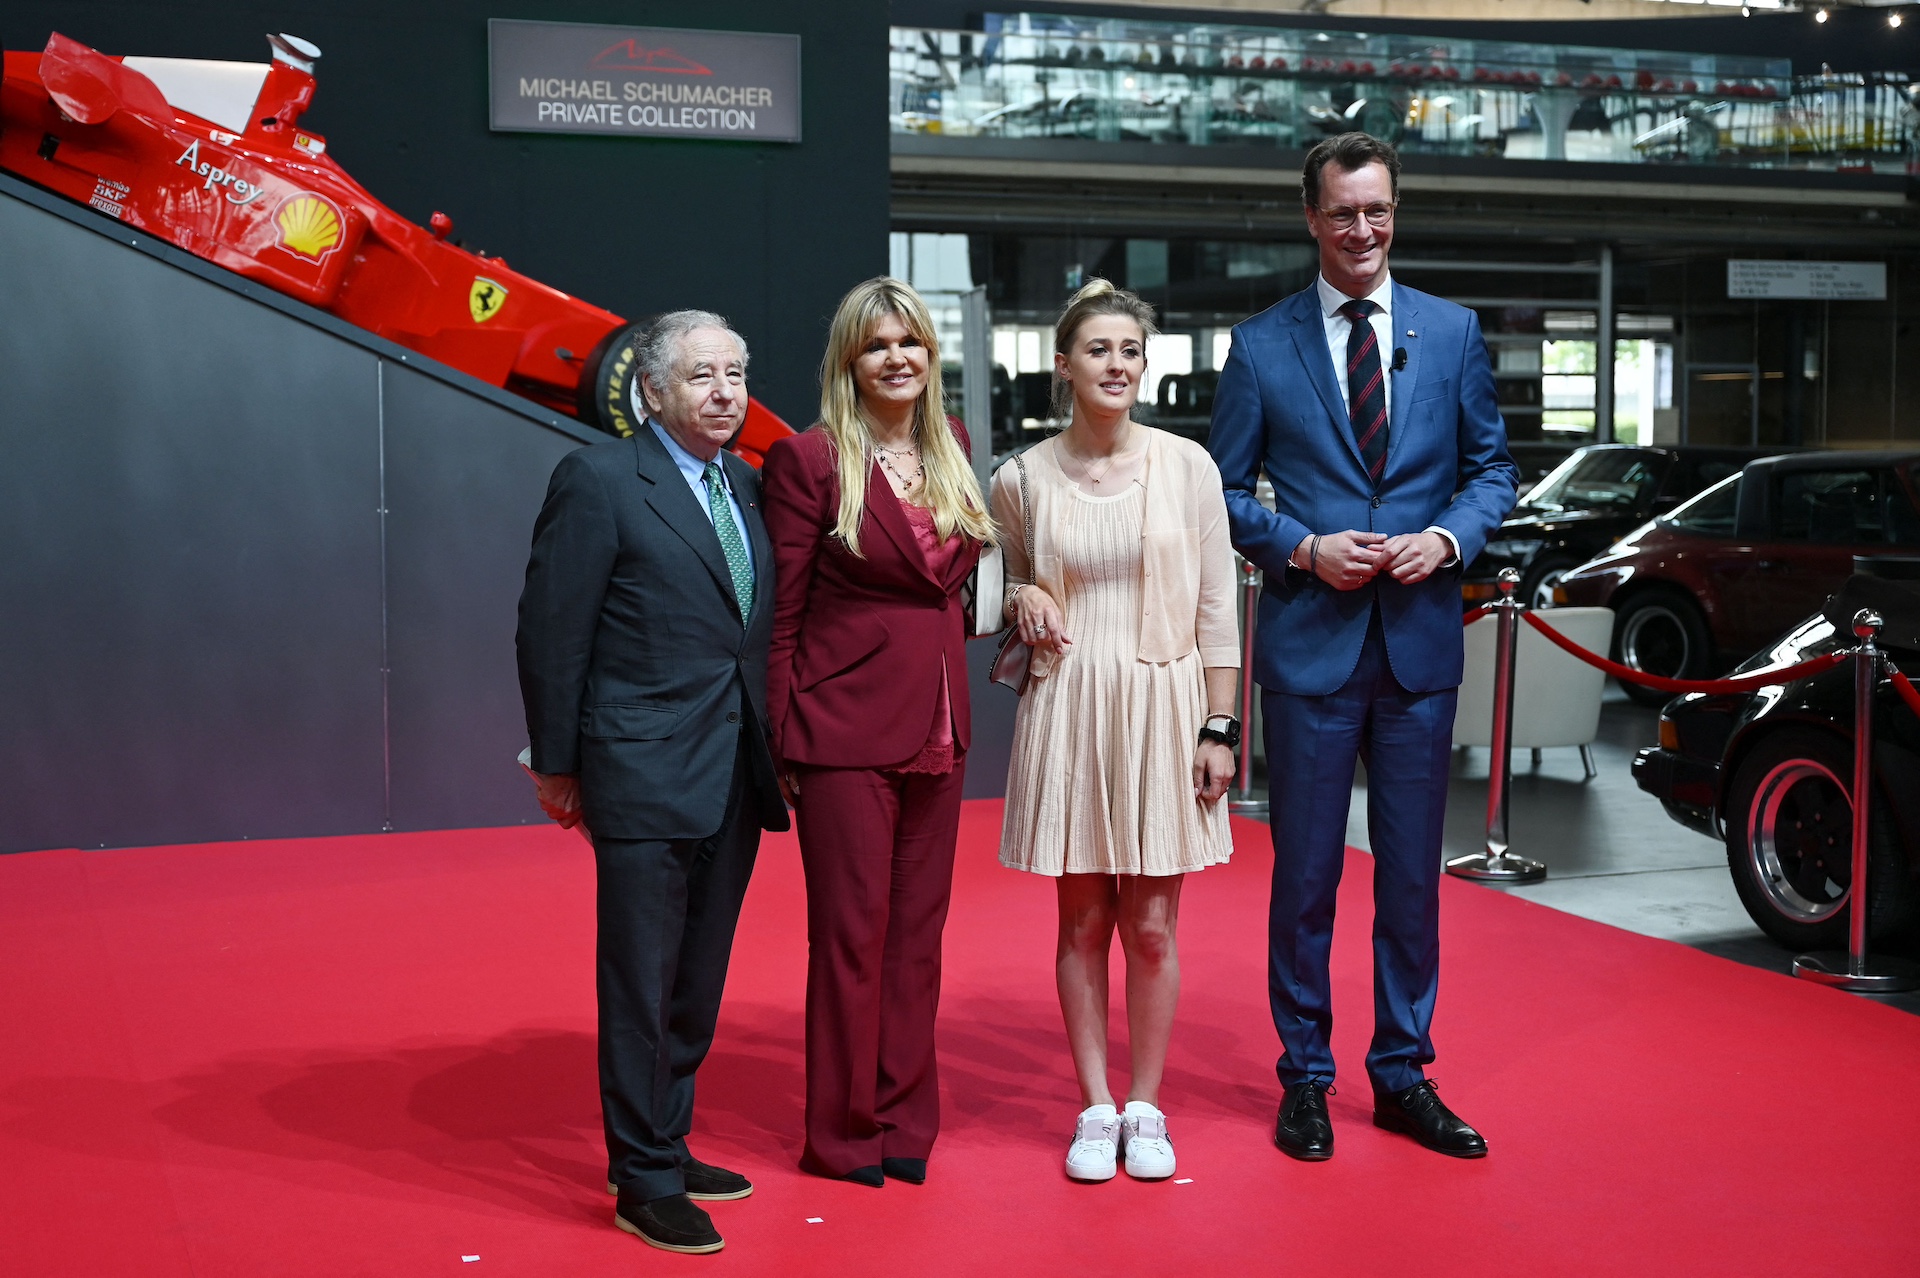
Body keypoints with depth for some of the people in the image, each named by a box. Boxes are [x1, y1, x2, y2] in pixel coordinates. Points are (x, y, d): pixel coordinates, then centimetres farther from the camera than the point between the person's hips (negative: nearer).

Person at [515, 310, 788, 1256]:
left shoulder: (744, 485, 12)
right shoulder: (599, 481, -9)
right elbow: (551, 633, -8)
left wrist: (768, 756, 10)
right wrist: (556, 762, -7)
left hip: (735, 781, 7)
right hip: (646, 777, -7)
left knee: (697, 984, 16)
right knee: (641, 984, 2)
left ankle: (667, 1146, 30)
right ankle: (644, 1180, 12)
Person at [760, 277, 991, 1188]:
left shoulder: (950, 450, 10)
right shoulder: (811, 459, -8)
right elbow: (781, 614, -7)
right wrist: (784, 738, -9)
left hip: (937, 729, 6)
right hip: (846, 728, -6)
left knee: (918, 930, 12)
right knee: (852, 933, 2)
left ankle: (906, 1119, 24)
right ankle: (845, 1133, 16)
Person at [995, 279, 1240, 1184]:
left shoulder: (1187, 466, -1)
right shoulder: (1022, 479, 1)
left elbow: (1216, 605, 1)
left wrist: (1219, 726, -3)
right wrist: (1021, 598, -5)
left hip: (1163, 706, -1)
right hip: (1068, 709, 1)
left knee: (1151, 927, 4)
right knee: (1083, 922, 7)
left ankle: (1146, 1108, 18)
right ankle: (1096, 1109, 18)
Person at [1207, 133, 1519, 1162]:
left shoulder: (1453, 333, 7)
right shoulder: (1261, 345, 1)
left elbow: (1493, 466, 11)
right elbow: (1226, 490, 4)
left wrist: (1449, 538, -8)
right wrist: (1305, 551, -12)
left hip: (1420, 641, 2)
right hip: (1310, 641, -2)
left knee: (1412, 871, 9)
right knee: (1306, 873, 5)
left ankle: (1403, 1074, 22)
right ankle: (1305, 1077, 18)